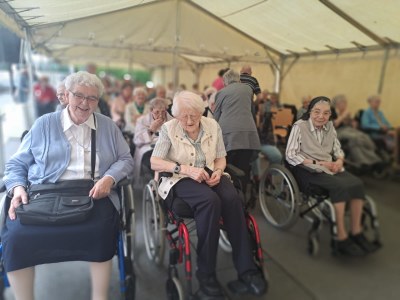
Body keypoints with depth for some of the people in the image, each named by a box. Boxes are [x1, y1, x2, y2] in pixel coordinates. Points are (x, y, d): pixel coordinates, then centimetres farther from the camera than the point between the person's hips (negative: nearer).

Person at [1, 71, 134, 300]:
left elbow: (126, 159, 10)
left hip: (93, 194, -1)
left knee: (101, 230, -32)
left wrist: (109, 178, -10)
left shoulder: (108, 126, 14)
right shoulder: (44, 124, 13)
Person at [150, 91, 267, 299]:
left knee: (233, 198, -28)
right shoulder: (168, 129, -6)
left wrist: (218, 171, -13)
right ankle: (206, 273, -20)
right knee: (210, 200, -34)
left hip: (209, 176, 4)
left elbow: (221, 158, 11)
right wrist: (186, 169, -24)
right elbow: (154, 163, -11)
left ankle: (246, 268, -16)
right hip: (180, 179, -3)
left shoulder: (212, 126, 4)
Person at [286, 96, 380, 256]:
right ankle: (341, 238, -19)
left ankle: (356, 231, -5)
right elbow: (291, 156, -13)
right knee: (340, 186, -29)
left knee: (357, 183, -19)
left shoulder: (330, 126, 10)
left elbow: (338, 150, 17)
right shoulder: (299, 126, -9)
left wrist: (339, 161, -7)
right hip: (308, 170, -6)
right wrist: (317, 163, -17)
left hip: (328, 168, 6)